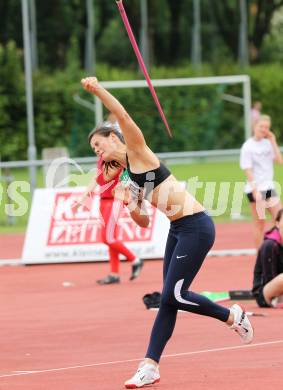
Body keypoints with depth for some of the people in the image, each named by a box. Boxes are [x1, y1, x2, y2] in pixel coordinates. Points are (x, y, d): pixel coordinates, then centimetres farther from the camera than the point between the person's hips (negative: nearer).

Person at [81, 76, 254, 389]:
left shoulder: (137, 151, -4)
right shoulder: (127, 176, 17)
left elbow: (122, 115, -21)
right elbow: (143, 220, 19)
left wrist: (97, 89, -27)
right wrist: (130, 205, 0)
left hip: (195, 227, -9)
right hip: (177, 230, 9)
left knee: (173, 295, -9)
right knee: (168, 299, 5)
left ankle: (232, 316, 11)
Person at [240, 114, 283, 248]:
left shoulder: (268, 143, 8)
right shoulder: (248, 146, -9)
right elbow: (248, 170, -13)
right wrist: (255, 191, -20)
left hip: (269, 187, 6)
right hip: (256, 190, -6)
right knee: (259, 224, -1)